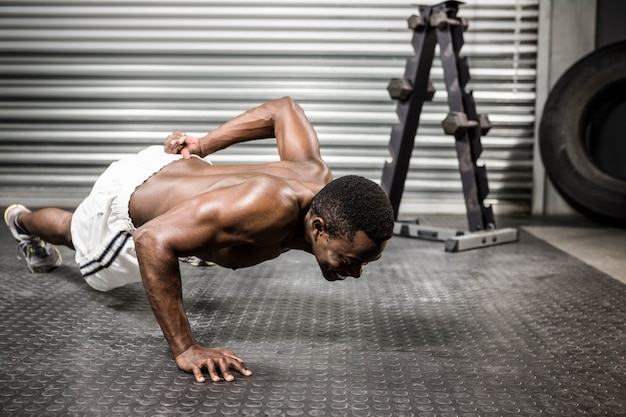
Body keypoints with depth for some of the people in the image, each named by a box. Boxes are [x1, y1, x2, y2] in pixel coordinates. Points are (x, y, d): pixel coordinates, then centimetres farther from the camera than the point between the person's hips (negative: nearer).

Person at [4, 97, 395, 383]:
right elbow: (153, 240, -51)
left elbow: (284, 108, -8)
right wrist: (185, 349, -49)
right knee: (75, 231, 35)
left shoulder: (317, 177, -26)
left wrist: (204, 146, -2)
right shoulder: (266, 208, -50)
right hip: (127, 195, -3)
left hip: (176, 165, 3)